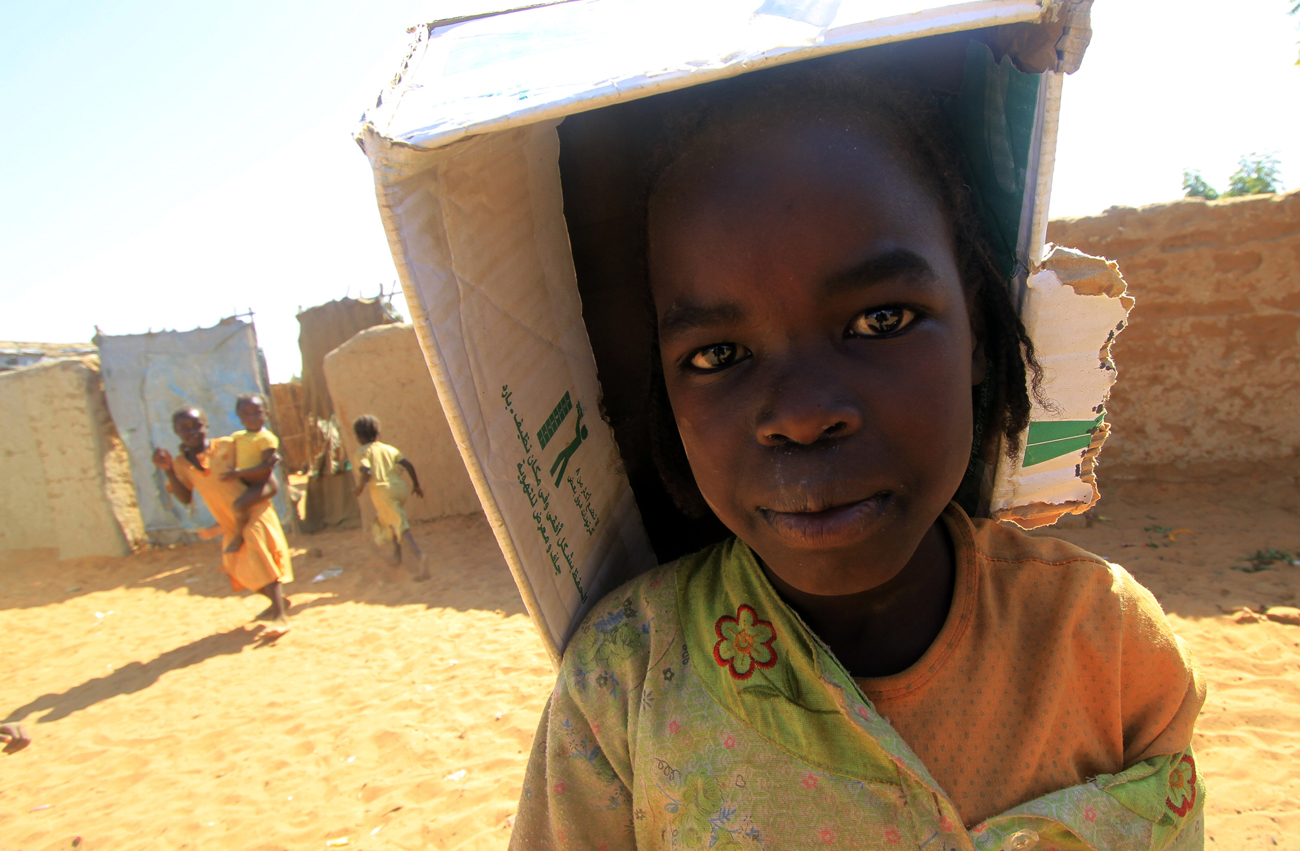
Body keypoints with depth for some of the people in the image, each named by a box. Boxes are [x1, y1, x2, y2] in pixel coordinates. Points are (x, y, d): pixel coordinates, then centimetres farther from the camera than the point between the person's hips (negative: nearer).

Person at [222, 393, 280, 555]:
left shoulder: (266, 438, -17)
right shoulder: (236, 436, 8)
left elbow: (266, 467, -22)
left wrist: (238, 473, -23)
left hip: (263, 483, -9)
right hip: (244, 482, 9)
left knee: (240, 504, -26)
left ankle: (238, 535, -3)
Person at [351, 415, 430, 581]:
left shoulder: (363, 453, 1)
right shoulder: (390, 449, 15)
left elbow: (367, 473, -17)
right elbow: (408, 465, 7)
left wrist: (360, 487, 1)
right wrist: (416, 485, 17)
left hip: (382, 490, -6)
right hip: (400, 488, 6)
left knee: (400, 525, -11)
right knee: (387, 518, 31)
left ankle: (419, 555, -29)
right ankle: (397, 553, 35)